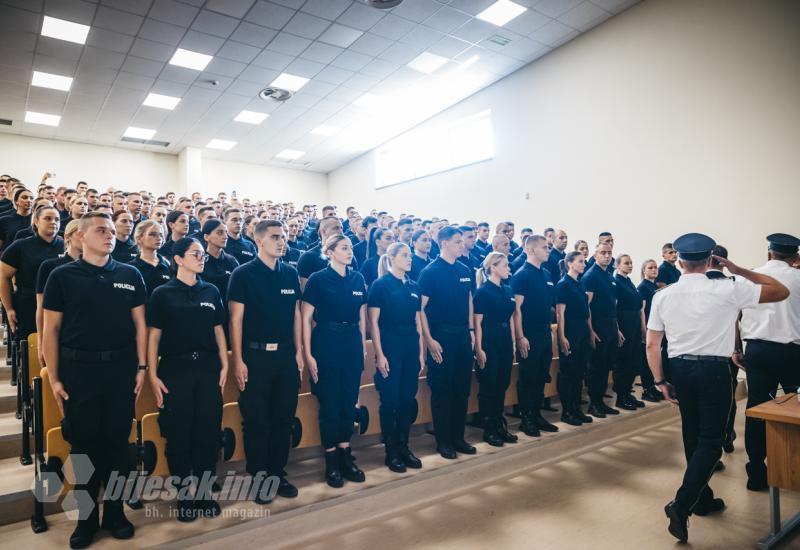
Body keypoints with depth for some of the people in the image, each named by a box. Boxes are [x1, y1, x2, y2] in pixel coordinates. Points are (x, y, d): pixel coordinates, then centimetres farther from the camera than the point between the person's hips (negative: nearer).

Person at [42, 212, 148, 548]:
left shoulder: (130, 275, 3)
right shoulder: (62, 276, -1)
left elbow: (139, 324, 5)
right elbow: (51, 330, 0)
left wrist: (141, 366, 0)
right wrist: (54, 378, -3)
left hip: (121, 368, 1)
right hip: (78, 368, -1)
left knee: (117, 441, 10)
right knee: (84, 443, 9)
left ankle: (115, 511, 26)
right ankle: (87, 517, 25)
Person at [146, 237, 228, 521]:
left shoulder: (211, 291, 7)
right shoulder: (162, 293, -1)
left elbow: (218, 330, 10)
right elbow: (153, 336, -2)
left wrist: (224, 365, 5)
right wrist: (153, 375, -7)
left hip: (208, 368, 3)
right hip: (175, 369, -2)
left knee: (208, 431, 6)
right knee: (178, 434, 5)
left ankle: (204, 491, 23)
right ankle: (184, 495, 22)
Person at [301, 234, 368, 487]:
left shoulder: (357, 279, 7)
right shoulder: (318, 279, -6)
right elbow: (306, 318, -7)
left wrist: (363, 347, 11)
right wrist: (308, 354, -11)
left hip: (352, 344, 4)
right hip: (326, 344, -4)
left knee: (349, 400, 10)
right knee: (329, 402, 4)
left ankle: (345, 455, 25)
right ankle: (331, 460, 18)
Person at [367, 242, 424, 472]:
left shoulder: (414, 286, 11)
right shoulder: (380, 284, -6)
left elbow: (417, 321, 13)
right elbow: (373, 322, -8)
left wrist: (421, 352, 9)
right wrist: (380, 354, -13)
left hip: (411, 347, 6)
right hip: (389, 346, -5)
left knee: (408, 399, 10)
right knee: (390, 400, 1)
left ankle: (404, 447, 23)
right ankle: (391, 451, 14)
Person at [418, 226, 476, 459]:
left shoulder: (465, 270, 9)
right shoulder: (430, 272, -9)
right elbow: (421, 308, -11)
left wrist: (471, 330, 11)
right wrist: (429, 340, -16)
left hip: (463, 335, 6)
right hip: (441, 337, -6)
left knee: (462, 389, 12)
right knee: (441, 391, 4)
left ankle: (458, 437, 25)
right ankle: (443, 441, 17)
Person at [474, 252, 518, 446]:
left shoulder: (508, 290, 11)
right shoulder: (483, 291, -10)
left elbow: (510, 319, 14)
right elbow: (478, 322, -12)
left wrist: (513, 343, 12)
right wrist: (479, 349, -16)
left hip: (505, 342, 7)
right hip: (489, 342, -7)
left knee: (502, 385, 13)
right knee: (488, 386, 2)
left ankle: (500, 425, 24)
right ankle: (488, 429, 13)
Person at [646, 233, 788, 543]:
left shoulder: (662, 296, -1)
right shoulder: (727, 289, -9)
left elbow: (652, 345, 0)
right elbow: (781, 292, 3)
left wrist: (660, 382, 8)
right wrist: (738, 270, 6)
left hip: (680, 368, 4)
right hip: (714, 369, -4)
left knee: (693, 436, 19)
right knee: (711, 442, 2)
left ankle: (702, 499, 35)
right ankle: (682, 505, -9)